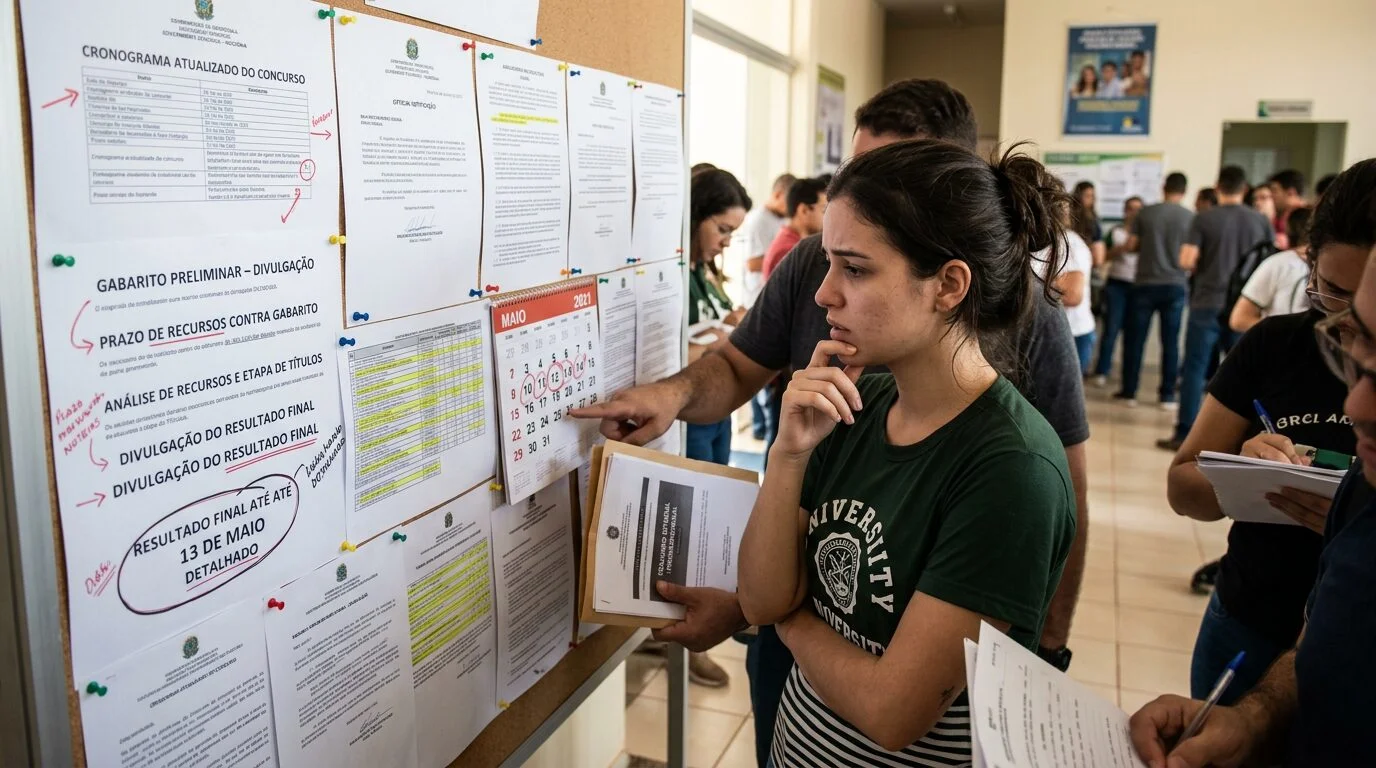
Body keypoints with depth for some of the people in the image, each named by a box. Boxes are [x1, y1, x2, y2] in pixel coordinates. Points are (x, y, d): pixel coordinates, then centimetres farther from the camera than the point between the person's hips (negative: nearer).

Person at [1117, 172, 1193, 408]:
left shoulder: (1146, 213, -4)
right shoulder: (1190, 217, -4)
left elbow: (1131, 245, -1)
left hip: (1145, 284, 0)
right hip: (1175, 285, 0)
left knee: (1135, 339, 8)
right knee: (1171, 342, 7)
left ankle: (1129, 391, 11)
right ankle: (1167, 395, 9)